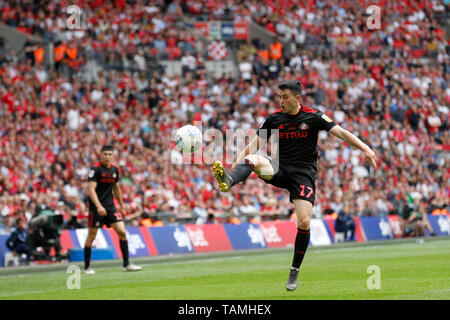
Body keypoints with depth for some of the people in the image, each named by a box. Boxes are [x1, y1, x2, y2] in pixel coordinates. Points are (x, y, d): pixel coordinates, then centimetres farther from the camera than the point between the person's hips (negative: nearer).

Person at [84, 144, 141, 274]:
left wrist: (122, 206, 23)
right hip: (96, 208, -5)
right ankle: (87, 267, 13)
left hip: (110, 207, 5)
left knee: (122, 232, -5)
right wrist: (99, 206, -31)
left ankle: (126, 264, 0)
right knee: (91, 236, 1)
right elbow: (91, 189, -20)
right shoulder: (95, 169, -12)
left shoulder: (114, 170, 8)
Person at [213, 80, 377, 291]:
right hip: (280, 169, 2)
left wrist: (364, 148, -19)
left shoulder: (312, 116, -2)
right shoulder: (274, 119, 6)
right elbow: (255, 144, 7)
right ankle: (228, 182, -61)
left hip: (304, 172, -2)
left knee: (304, 222, -13)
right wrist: (237, 163, -9)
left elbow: (341, 133, -6)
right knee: (253, 160, -30)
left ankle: (295, 271, 4)